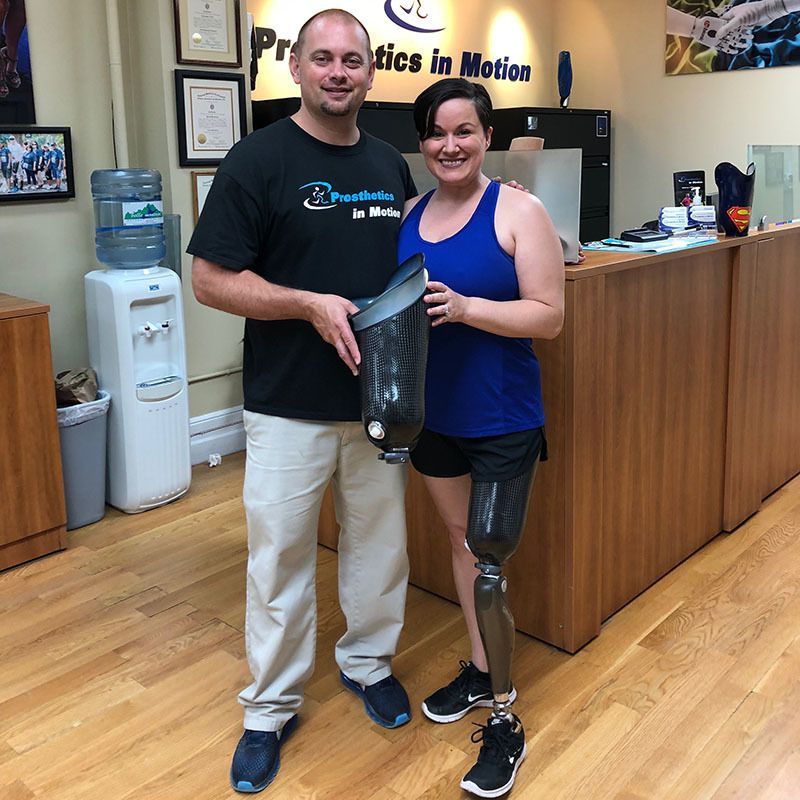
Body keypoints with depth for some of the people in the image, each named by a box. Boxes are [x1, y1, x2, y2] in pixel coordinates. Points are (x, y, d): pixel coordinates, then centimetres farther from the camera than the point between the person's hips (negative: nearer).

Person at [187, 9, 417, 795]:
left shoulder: (391, 165, 8)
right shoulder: (258, 158, -8)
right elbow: (210, 278, -11)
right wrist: (310, 304, -22)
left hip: (381, 399, 5)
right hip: (289, 406, -4)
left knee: (380, 542, 16)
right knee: (278, 557, 6)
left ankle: (367, 660, 40)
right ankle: (270, 707, 25)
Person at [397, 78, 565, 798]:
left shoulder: (518, 212, -10)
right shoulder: (410, 215, 6)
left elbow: (549, 315, -14)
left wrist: (465, 308, -26)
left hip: (502, 421, -6)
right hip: (433, 414, 6)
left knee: (487, 564, -3)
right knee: (460, 541, 18)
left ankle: (504, 722, 14)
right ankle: (481, 670, 38)